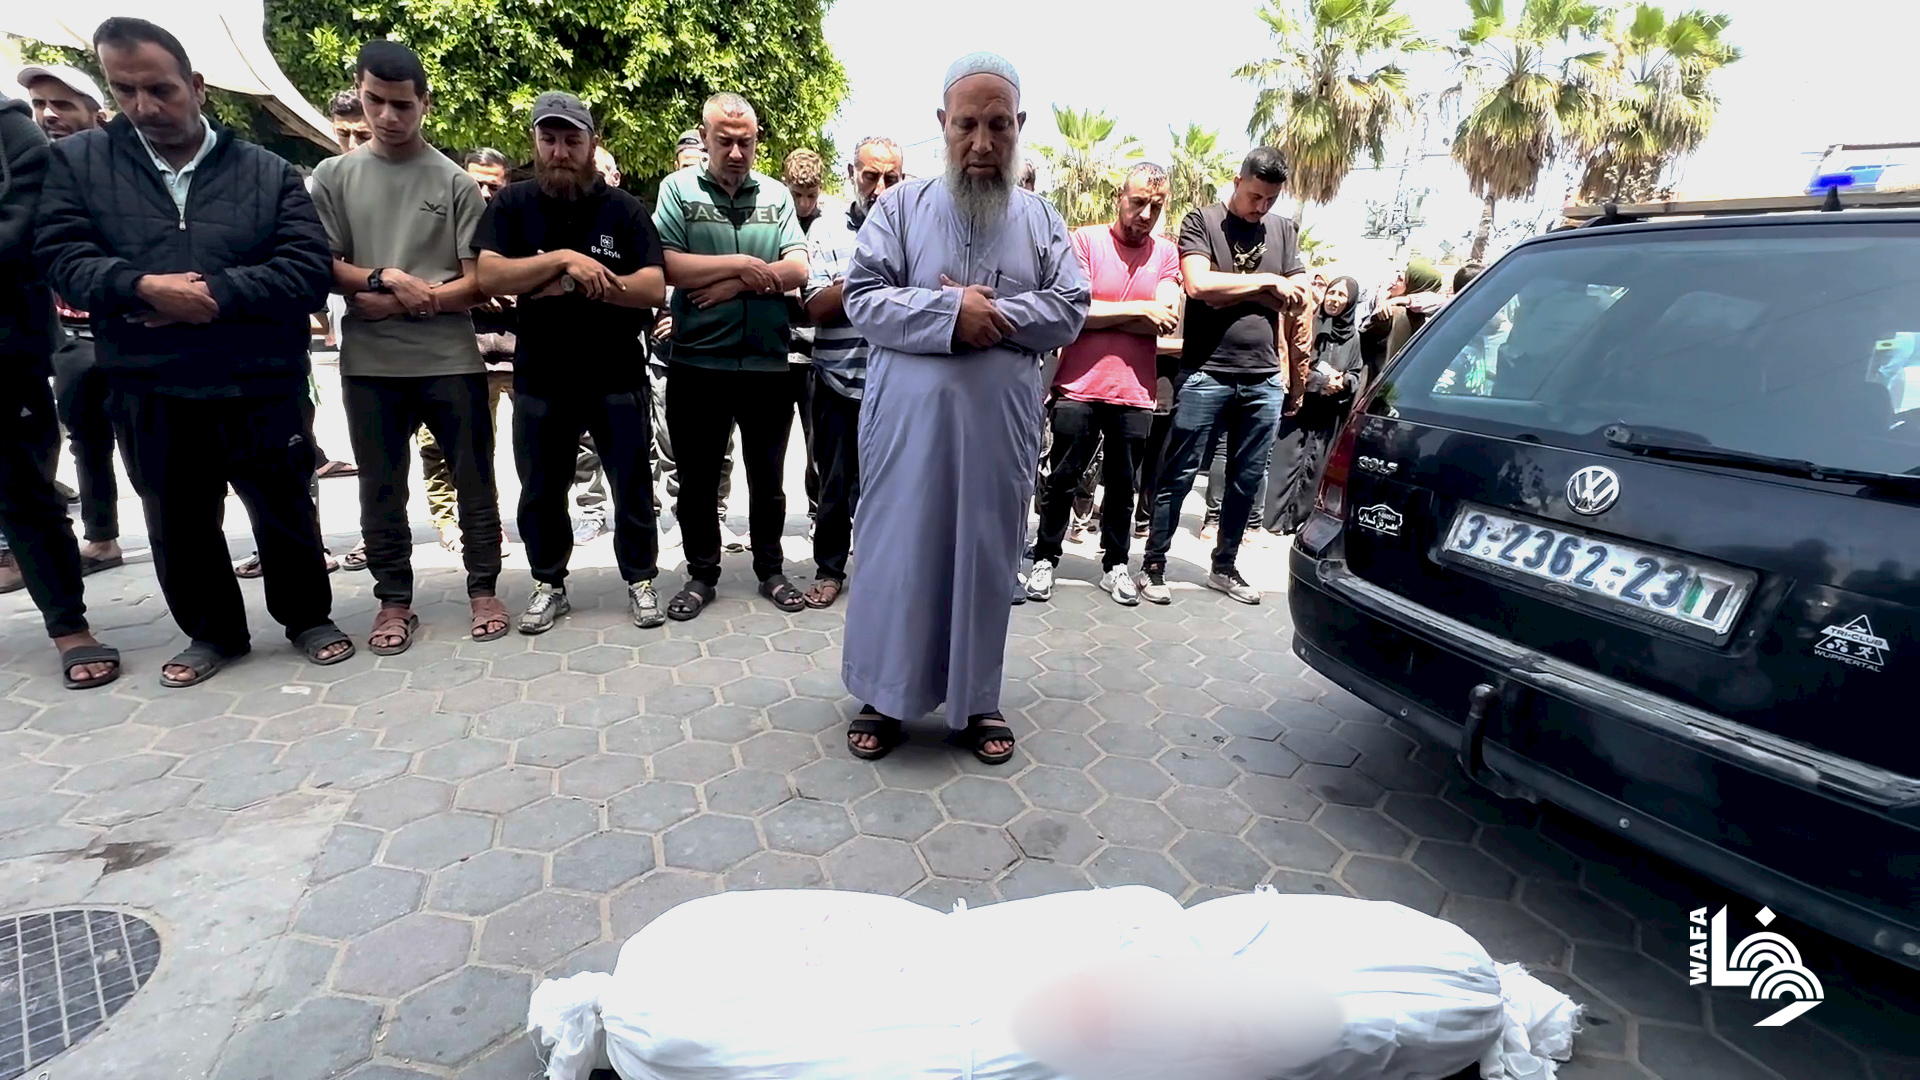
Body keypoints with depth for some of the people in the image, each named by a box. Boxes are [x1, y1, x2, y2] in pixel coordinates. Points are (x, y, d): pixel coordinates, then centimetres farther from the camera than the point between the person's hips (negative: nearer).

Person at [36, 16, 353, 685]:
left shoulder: (268, 172, 2)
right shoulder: (77, 162, 7)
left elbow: (309, 271, -8)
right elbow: (61, 256, -1)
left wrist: (211, 292, -17)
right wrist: (146, 289, -20)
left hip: (262, 390, -2)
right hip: (148, 395, 2)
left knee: (285, 516, 9)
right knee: (178, 528, 14)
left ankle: (309, 618, 29)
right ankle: (212, 632, 32)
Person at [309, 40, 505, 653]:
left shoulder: (456, 183, 2)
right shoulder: (334, 176, 8)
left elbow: (477, 282, -2)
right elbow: (322, 267, 5)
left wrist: (407, 301, -11)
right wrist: (385, 278, -12)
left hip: (451, 361, -2)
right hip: (369, 364, 2)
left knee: (474, 482, 5)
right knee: (380, 491, 8)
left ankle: (483, 589, 20)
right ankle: (394, 601, 21)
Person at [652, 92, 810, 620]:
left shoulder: (776, 195, 8)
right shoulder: (678, 189, 2)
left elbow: (797, 269, -5)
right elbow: (668, 265, -11)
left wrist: (729, 286, -14)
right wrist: (744, 264, -12)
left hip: (768, 363, 1)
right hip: (697, 363, -1)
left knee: (768, 477, 12)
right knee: (698, 478, 9)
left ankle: (770, 571, 27)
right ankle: (701, 575, 25)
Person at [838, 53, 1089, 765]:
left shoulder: (1039, 219, 10)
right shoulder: (901, 206, 4)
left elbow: (1069, 310, 2)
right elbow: (862, 299, -5)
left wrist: (992, 313, -12)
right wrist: (950, 313, -17)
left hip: (999, 427, 2)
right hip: (909, 421, -1)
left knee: (985, 558, 9)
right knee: (896, 554, 5)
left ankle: (977, 699, 24)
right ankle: (885, 695, 21)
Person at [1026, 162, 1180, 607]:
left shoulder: (1166, 253, 7)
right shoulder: (1085, 240, -1)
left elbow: (1167, 320, -7)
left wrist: (1098, 315, -11)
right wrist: (1139, 310, -10)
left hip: (1134, 393, 3)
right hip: (1079, 388, -2)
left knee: (1122, 486, 12)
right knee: (1062, 481, 5)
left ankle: (1116, 564, 26)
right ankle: (1045, 559, 20)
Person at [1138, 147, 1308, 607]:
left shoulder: (1284, 230, 16)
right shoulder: (1202, 221, 3)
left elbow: (1299, 298, 15)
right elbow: (1199, 285, -13)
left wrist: (1289, 366, 0)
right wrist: (1266, 282, -5)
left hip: (1264, 379, 5)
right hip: (1207, 374, -4)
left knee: (1247, 480, 9)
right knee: (1179, 475, -2)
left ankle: (1225, 567, 22)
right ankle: (1153, 565, 8)